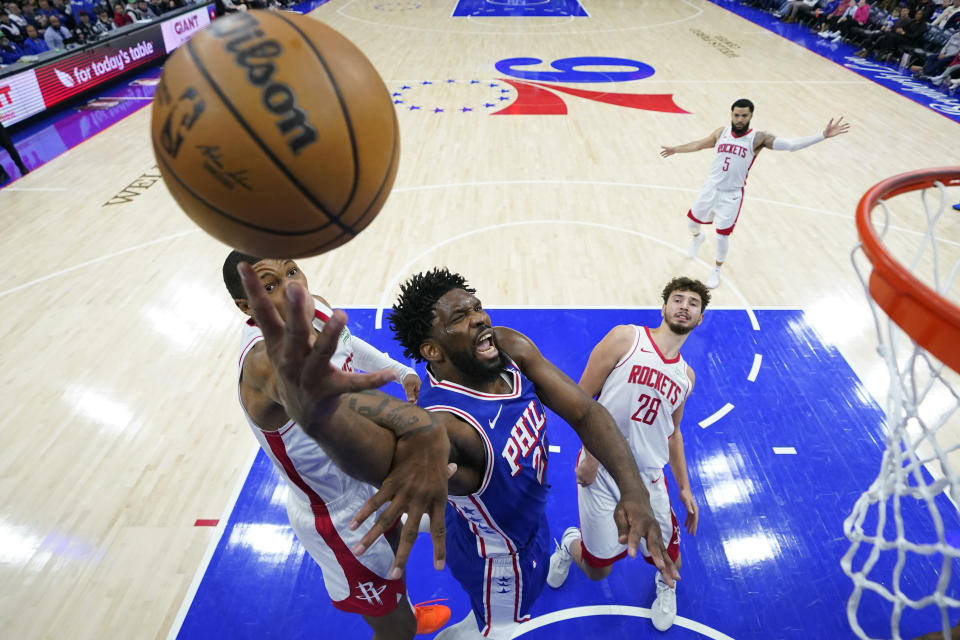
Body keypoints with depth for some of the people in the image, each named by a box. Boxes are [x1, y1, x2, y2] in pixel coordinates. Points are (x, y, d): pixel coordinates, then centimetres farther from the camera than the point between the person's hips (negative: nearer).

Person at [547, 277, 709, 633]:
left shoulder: (686, 375, 9)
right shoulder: (625, 338, -9)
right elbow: (580, 398, -9)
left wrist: (684, 487, 16)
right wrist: (591, 453, -15)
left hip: (648, 479, 4)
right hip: (601, 471, -4)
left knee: (670, 562, 11)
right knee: (597, 570, 5)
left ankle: (665, 583, 50)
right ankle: (570, 544, 42)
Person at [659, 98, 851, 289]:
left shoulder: (758, 138, -10)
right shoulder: (721, 133, 1)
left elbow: (791, 144, -18)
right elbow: (699, 144, 18)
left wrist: (823, 135, -29)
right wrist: (675, 149, 29)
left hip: (731, 195, -3)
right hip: (710, 189, 4)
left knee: (722, 236, 1)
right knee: (692, 221, 17)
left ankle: (717, 270, 26)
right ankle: (698, 237, 55)